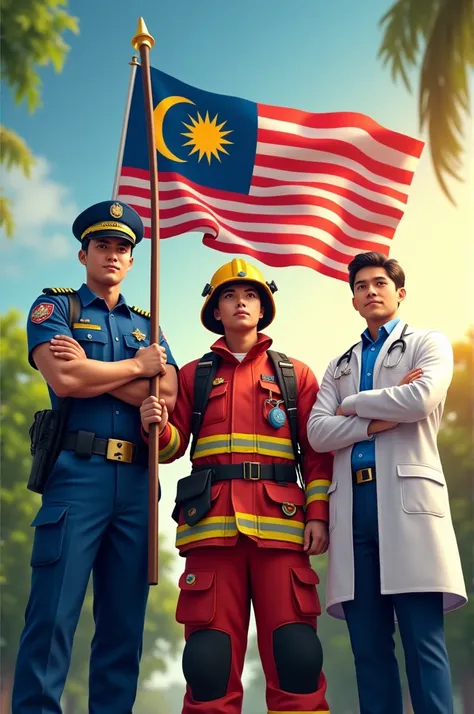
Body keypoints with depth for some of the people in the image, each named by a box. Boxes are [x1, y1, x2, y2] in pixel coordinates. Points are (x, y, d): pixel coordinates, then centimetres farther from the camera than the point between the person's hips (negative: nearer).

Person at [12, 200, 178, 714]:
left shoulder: (146, 325, 20)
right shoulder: (54, 307, 9)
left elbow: (168, 395, 2)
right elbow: (64, 379, -11)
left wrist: (93, 372, -7)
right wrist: (138, 367, 1)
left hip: (136, 480, 4)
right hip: (77, 473, -4)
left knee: (124, 622, 8)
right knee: (53, 614, -5)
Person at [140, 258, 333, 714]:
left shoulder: (295, 373, 15)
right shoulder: (194, 374, 17)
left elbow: (318, 451, 9)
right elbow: (175, 445, 13)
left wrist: (318, 514, -3)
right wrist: (157, 425, -9)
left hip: (280, 520, 0)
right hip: (212, 520, 1)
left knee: (294, 652, -3)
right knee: (210, 655, 0)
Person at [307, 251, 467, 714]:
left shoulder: (429, 344, 12)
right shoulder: (339, 367, 23)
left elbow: (422, 399, -10)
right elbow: (317, 433, 7)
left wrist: (353, 405, 3)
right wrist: (380, 419, -6)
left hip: (405, 494, -4)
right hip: (351, 500, 4)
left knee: (422, 638, -6)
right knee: (368, 643, 4)